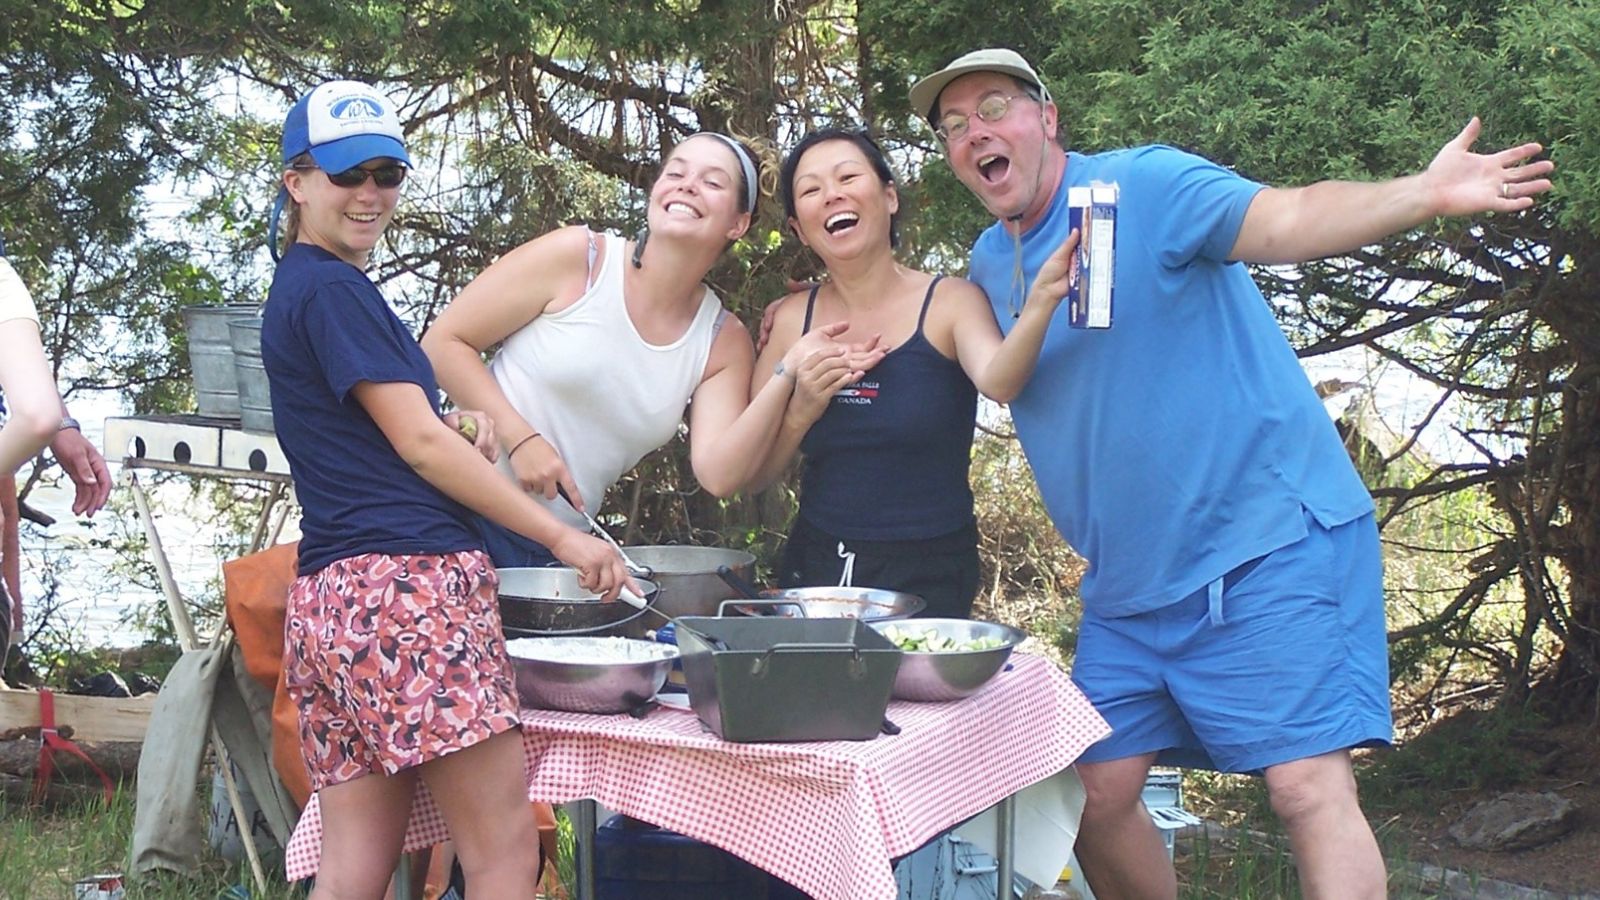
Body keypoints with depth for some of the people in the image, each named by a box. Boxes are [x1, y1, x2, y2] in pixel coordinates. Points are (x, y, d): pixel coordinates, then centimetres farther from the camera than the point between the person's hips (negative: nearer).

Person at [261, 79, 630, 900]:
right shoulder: (334, 289, -6)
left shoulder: (297, 289, 23)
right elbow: (420, 445, -9)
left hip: (328, 596, 10)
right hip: (407, 584, -10)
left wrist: (453, 428, 6)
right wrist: (564, 538, -4)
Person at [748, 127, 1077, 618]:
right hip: (815, 568, 3)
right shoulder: (792, 320, 3)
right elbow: (753, 474, 4)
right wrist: (801, 411, -14)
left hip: (929, 578, -3)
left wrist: (1040, 300, -44)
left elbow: (999, 382, -27)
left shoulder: (950, 301, -5)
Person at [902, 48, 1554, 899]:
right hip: (1128, 583, 7)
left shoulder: (1144, 186, -11)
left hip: (1270, 544, -7)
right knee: (1094, 797, 8)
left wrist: (1420, 194, -44)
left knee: (1307, 786, -13)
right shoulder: (989, 264, 11)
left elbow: (1285, 220, -28)